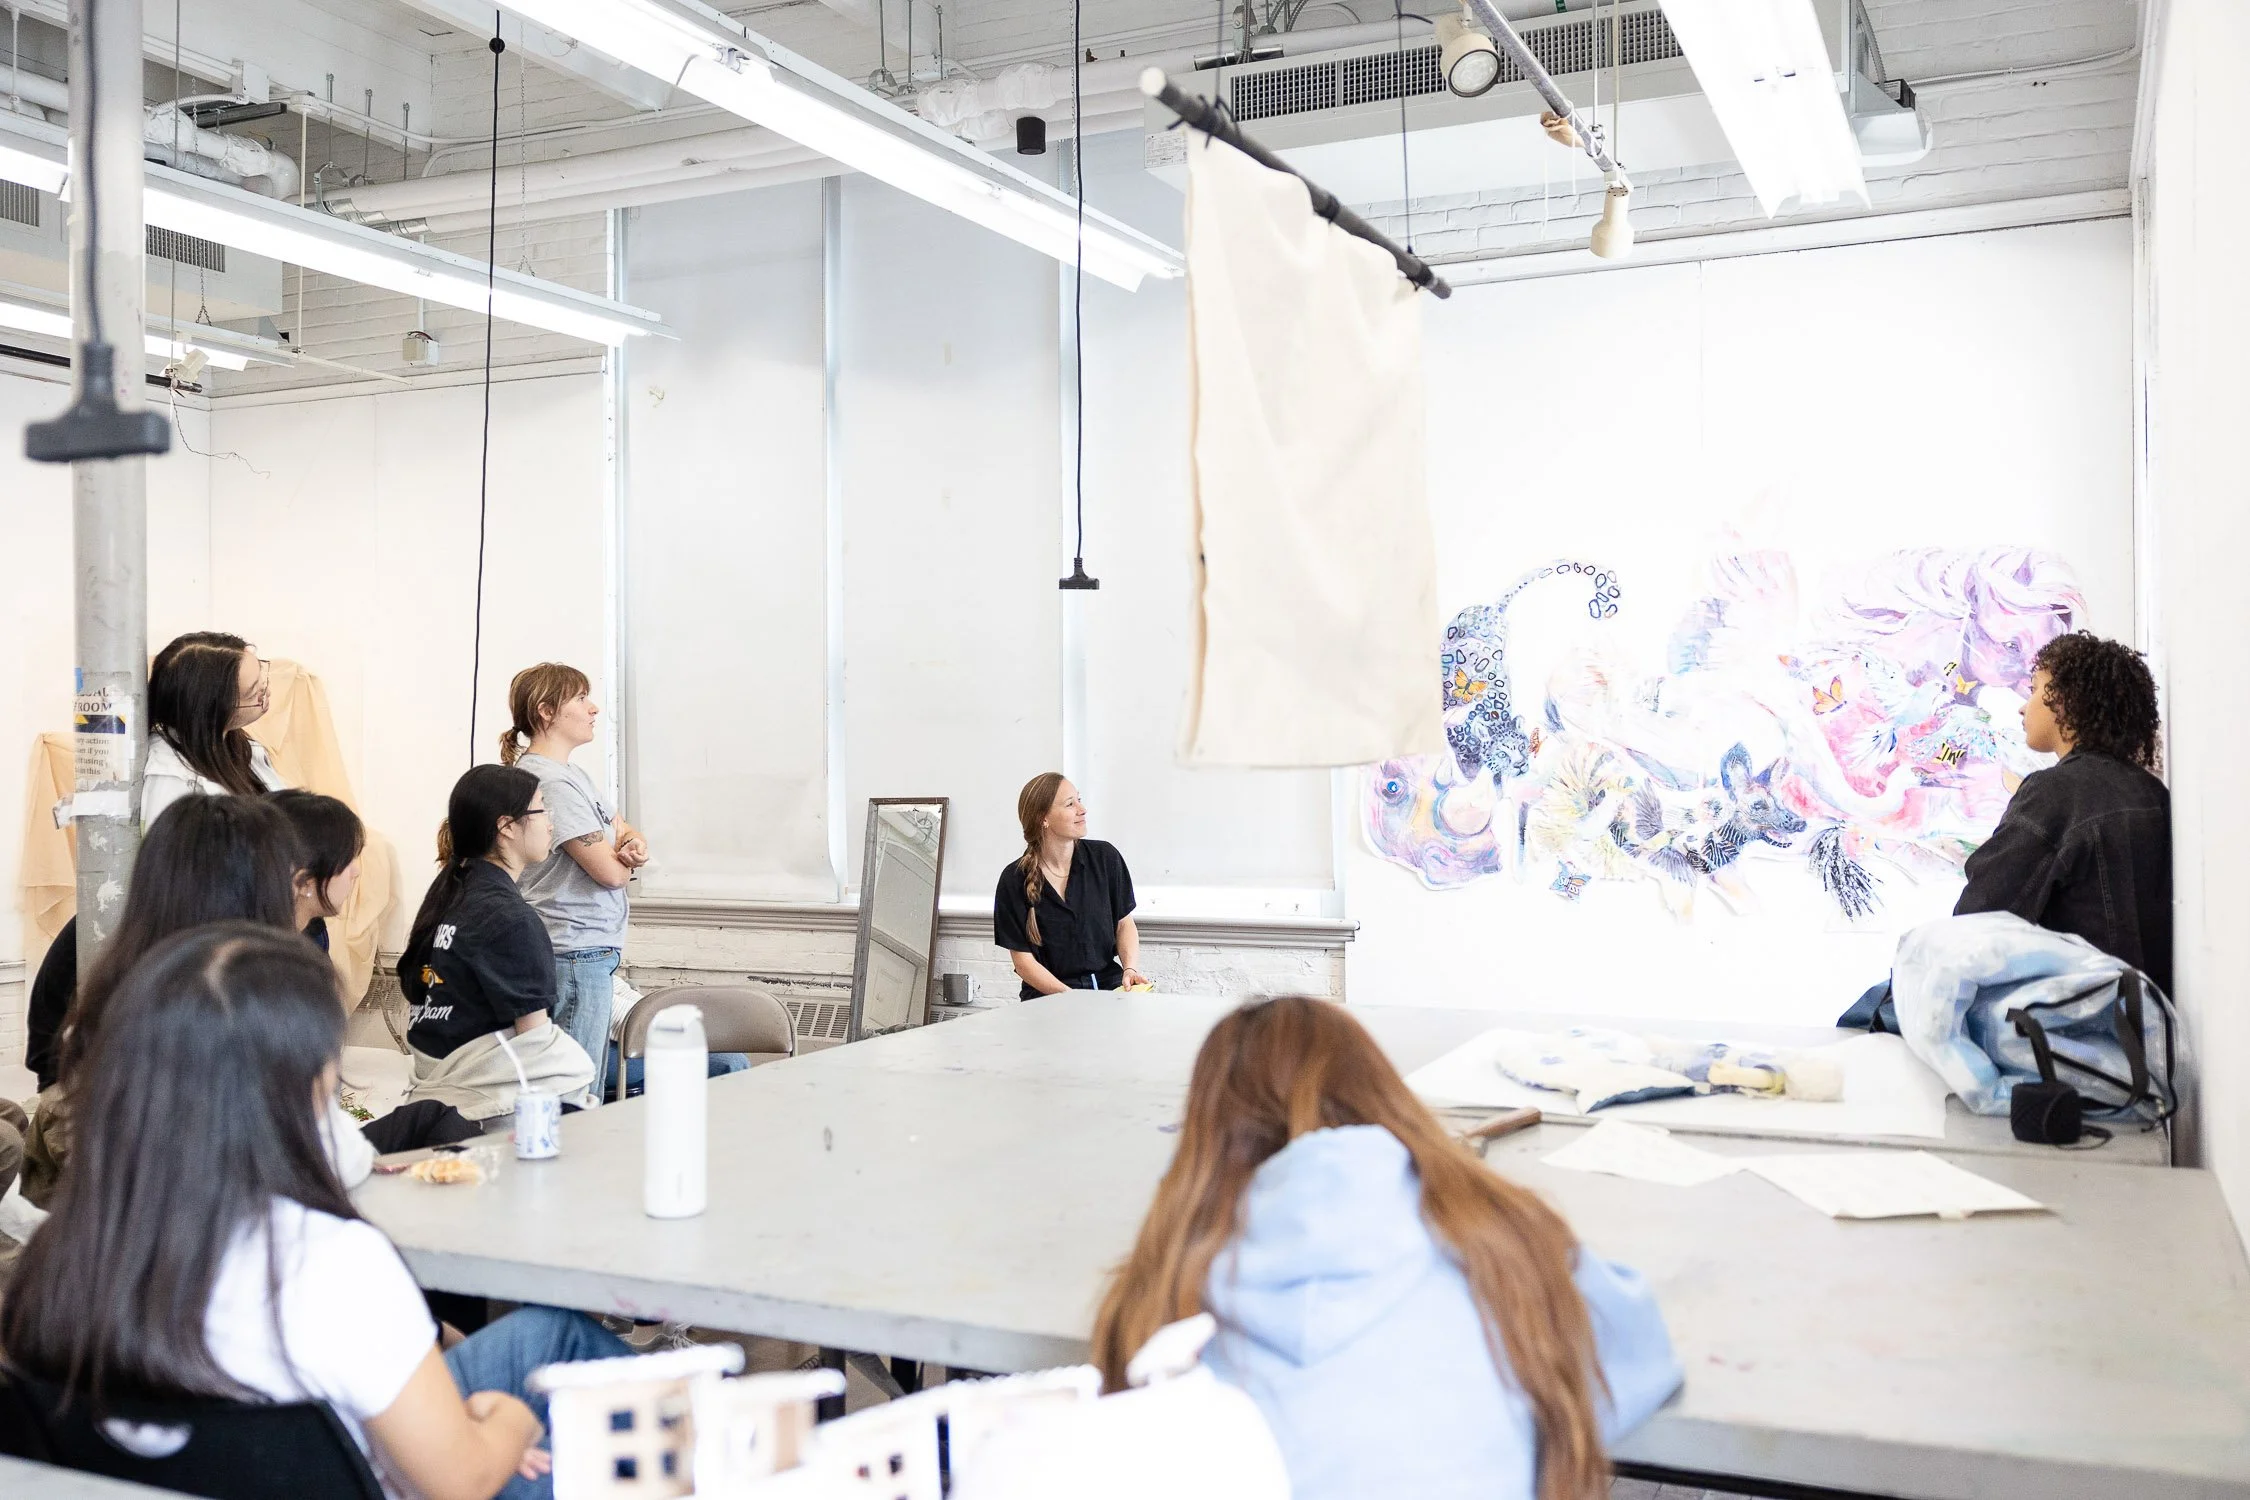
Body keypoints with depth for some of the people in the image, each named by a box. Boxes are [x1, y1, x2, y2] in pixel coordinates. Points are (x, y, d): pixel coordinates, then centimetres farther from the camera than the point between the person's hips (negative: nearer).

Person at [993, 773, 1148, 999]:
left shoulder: (1105, 857, 3)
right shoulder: (1014, 880, -5)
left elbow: (1124, 923, 12)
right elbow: (1023, 960, -4)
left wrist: (1130, 969, -7)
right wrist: (1070, 997, -18)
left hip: (1109, 983, 2)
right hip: (1047, 995, -2)